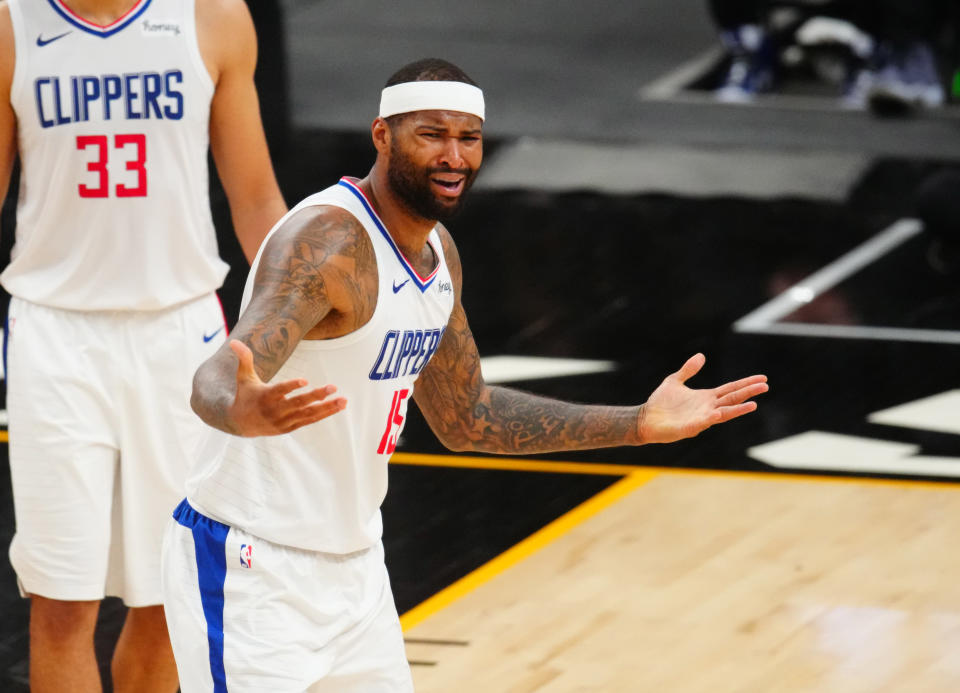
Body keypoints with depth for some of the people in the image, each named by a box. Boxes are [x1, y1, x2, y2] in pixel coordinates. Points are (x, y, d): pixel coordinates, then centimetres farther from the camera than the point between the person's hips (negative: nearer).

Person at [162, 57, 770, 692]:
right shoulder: (328, 241, -22)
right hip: (252, 569, -9)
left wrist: (640, 425, 16)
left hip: (352, 564, 9)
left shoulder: (437, 252, 7)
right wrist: (242, 412, -61)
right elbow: (218, 378, -35)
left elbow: (465, 418, 19)